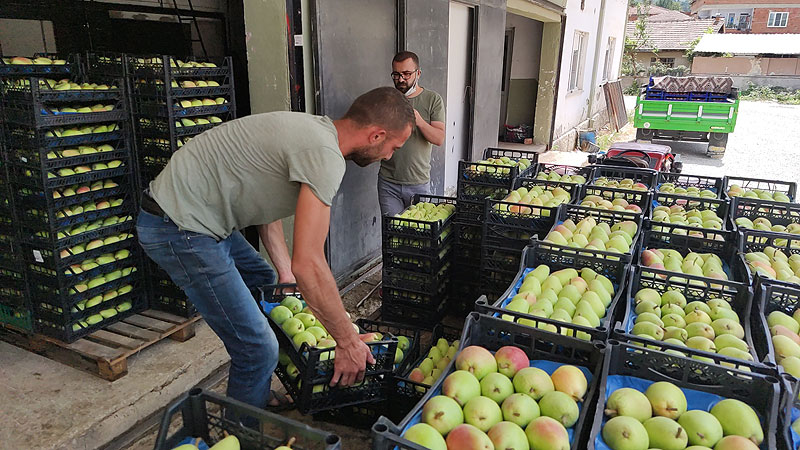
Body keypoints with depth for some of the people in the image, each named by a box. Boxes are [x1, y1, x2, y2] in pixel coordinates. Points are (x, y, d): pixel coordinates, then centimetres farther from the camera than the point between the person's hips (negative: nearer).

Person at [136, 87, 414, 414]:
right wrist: (347, 342, -16)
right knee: (258, 350, -10)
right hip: (180, 229, -11)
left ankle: (259, 398, 39)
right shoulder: (324, 155, -24)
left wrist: (287, 274, 13)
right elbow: (308, 265, -28)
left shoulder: (314, 130, 8)